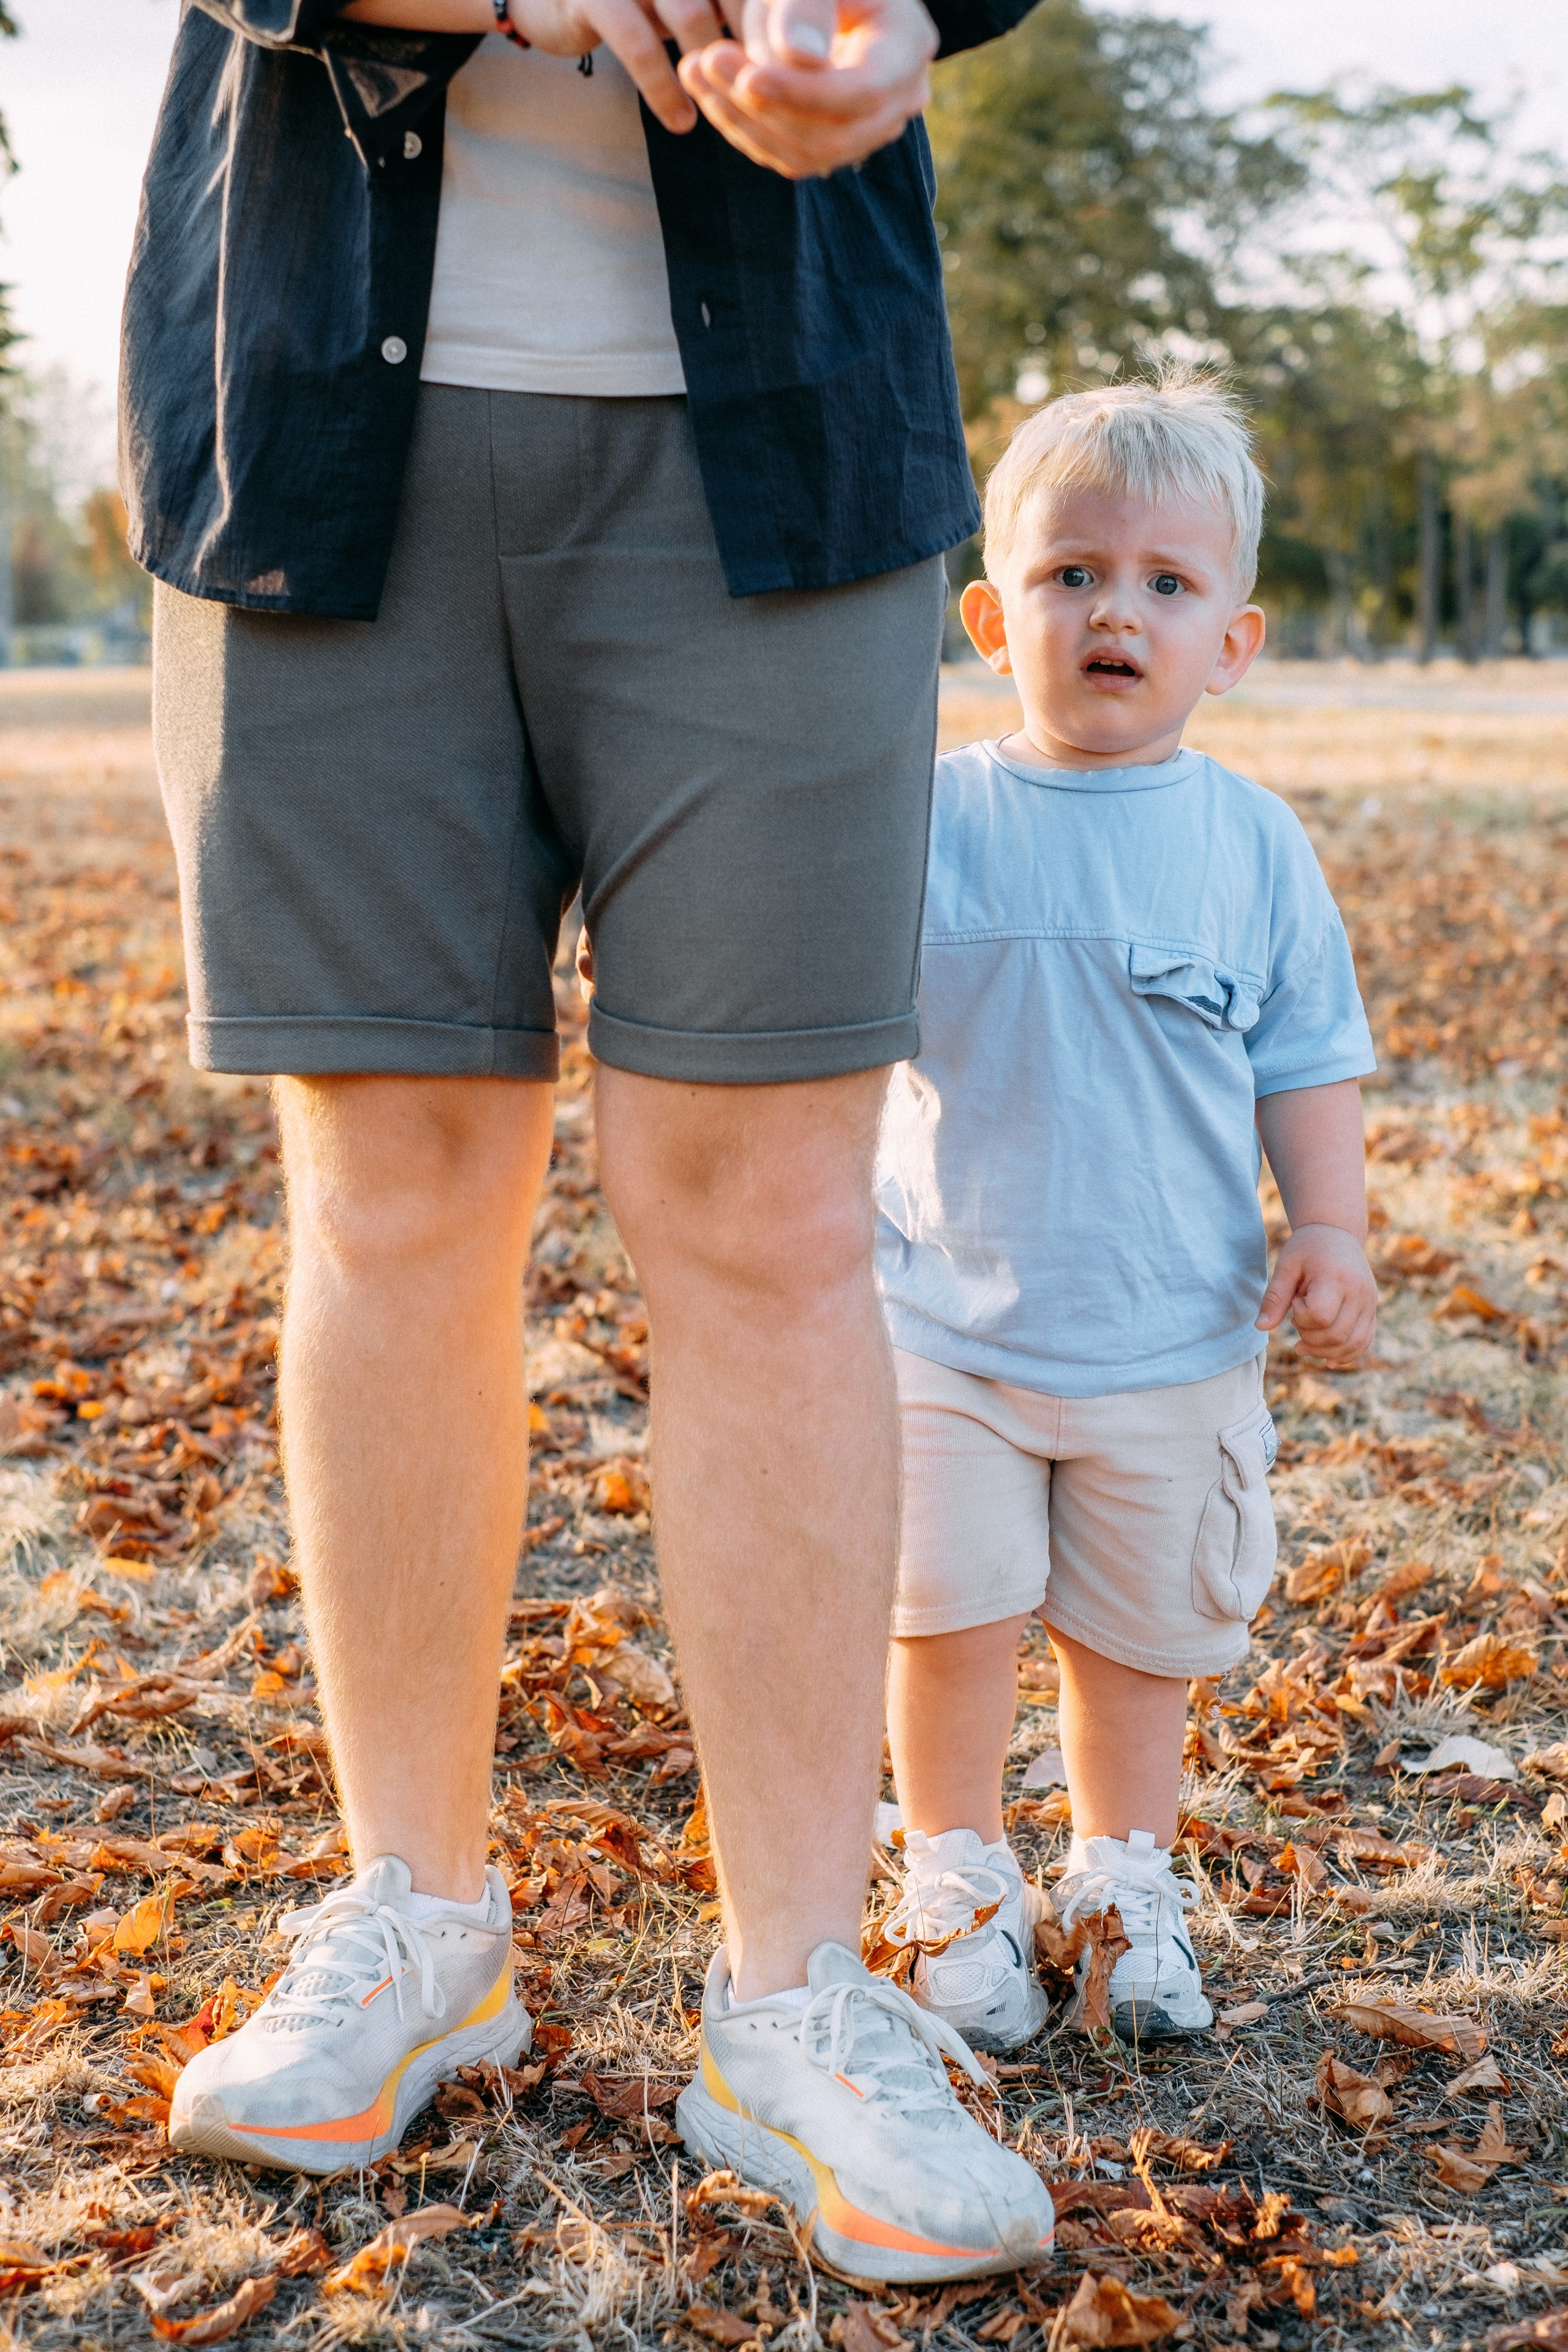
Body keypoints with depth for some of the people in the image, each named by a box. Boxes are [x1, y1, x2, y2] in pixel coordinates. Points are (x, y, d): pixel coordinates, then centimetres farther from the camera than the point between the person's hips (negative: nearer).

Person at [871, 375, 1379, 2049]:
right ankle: (957, 1883, 25)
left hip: (1175, 1335, 1)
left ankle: (1123, 1878, 33)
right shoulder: (932, 819, -5)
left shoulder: (1251, 844, -2)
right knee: (948, 1611, 4)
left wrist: (1330, 1229, -6)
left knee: (1142, 1627, 13)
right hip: (948, 1321, -1)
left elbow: (1307, 1061, 4)